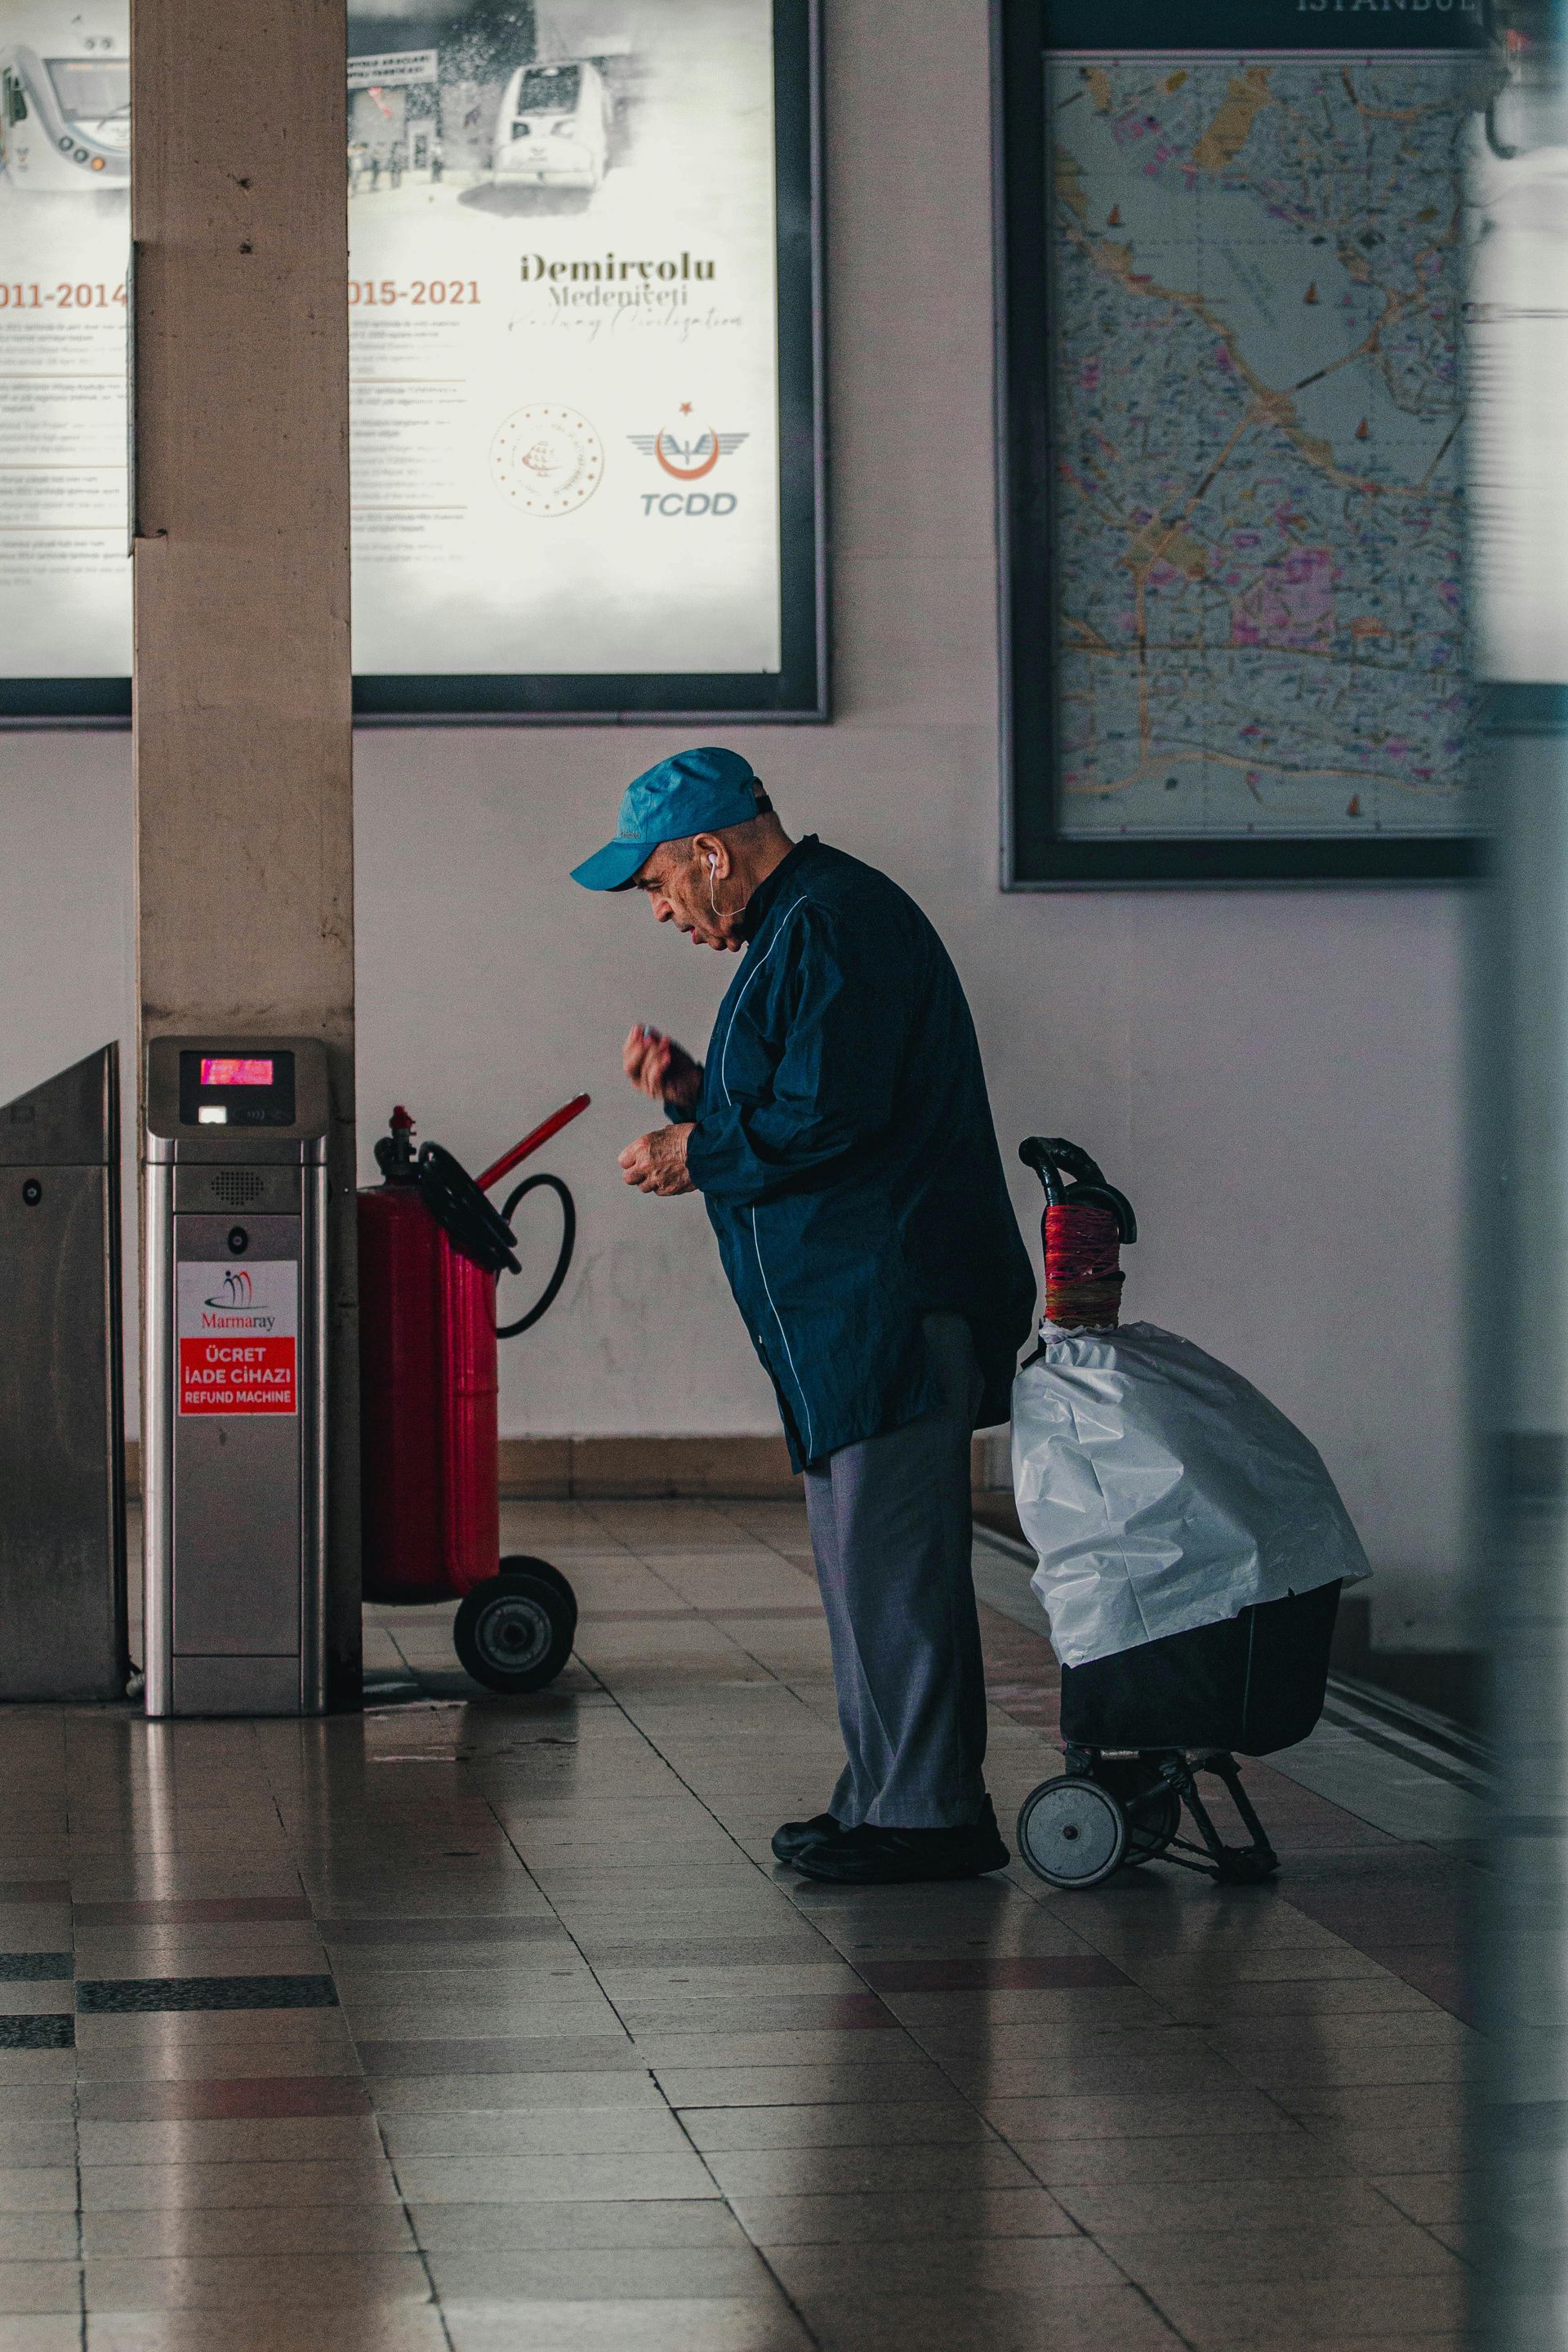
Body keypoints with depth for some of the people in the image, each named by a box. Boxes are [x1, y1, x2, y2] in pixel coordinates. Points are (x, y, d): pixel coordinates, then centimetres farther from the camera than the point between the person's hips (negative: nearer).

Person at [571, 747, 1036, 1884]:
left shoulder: (832, 924, -14)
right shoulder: (807, 922, 21)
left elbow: (830, 1121, -22)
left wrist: (696, 1156, -10)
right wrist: (697, 1090, 13)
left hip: (888, 1308, -11)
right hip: (852, 1319, 11)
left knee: (892, 1561, -9)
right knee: (870, 1562, 13)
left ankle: (929, 1813, -6)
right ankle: (884, 1801, 19)